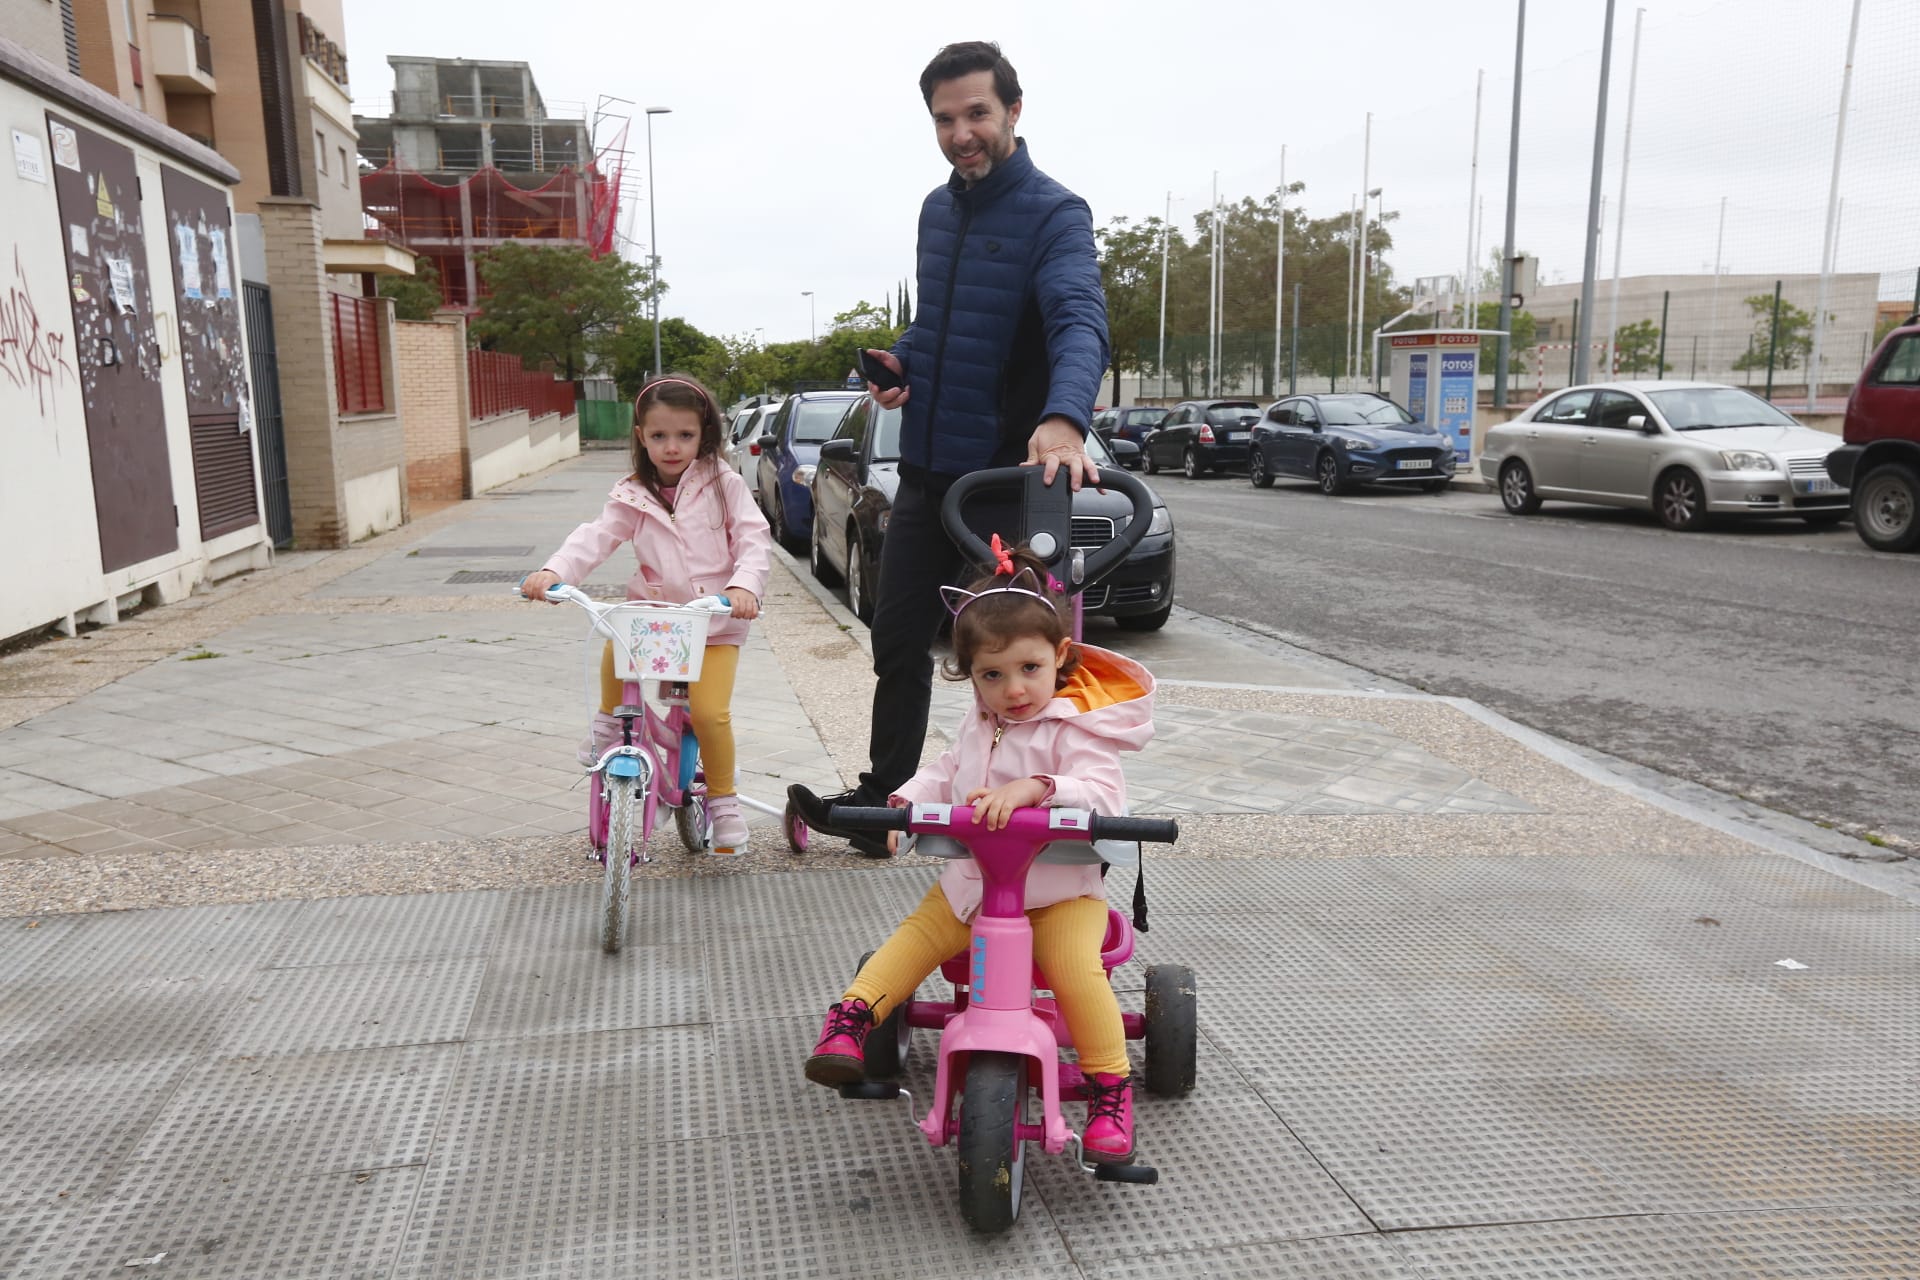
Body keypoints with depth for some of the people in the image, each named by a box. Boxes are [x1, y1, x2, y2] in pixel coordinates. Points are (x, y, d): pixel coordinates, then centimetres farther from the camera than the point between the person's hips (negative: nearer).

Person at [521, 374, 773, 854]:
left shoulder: (722, 483, -3)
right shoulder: (632, 496, 1)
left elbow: (753, 538, -10)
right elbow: (595, 538, -11)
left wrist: (744, 585, -29)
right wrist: (553, 571, -30)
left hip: (714, 621, -3)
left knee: (709, 711, -19)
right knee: (615, 648, -26)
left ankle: (723, 800, 5)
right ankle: (610, 725, 8)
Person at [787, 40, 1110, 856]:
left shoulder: (1054, 215, -12)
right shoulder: (937, 210, 11)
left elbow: (1080, 323, -30)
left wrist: (1064, 417, -50)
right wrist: (900, 362, 2)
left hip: (1007, 474, -7)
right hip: (925, 469, 7)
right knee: (899, 639, 11)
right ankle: (882, 800, 26)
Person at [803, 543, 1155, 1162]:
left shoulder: (1076, 728, -16)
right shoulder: (980, 725, 5)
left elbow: (1103, 795, -31)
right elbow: (947, 774, 16)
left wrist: (1034, 788, -48)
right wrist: (905, 802, -5)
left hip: (1061, 886, -6)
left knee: (1075, 966, -24)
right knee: (917, 936, -4)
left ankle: (1110, 1088, -10)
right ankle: (852, 1016, 6)